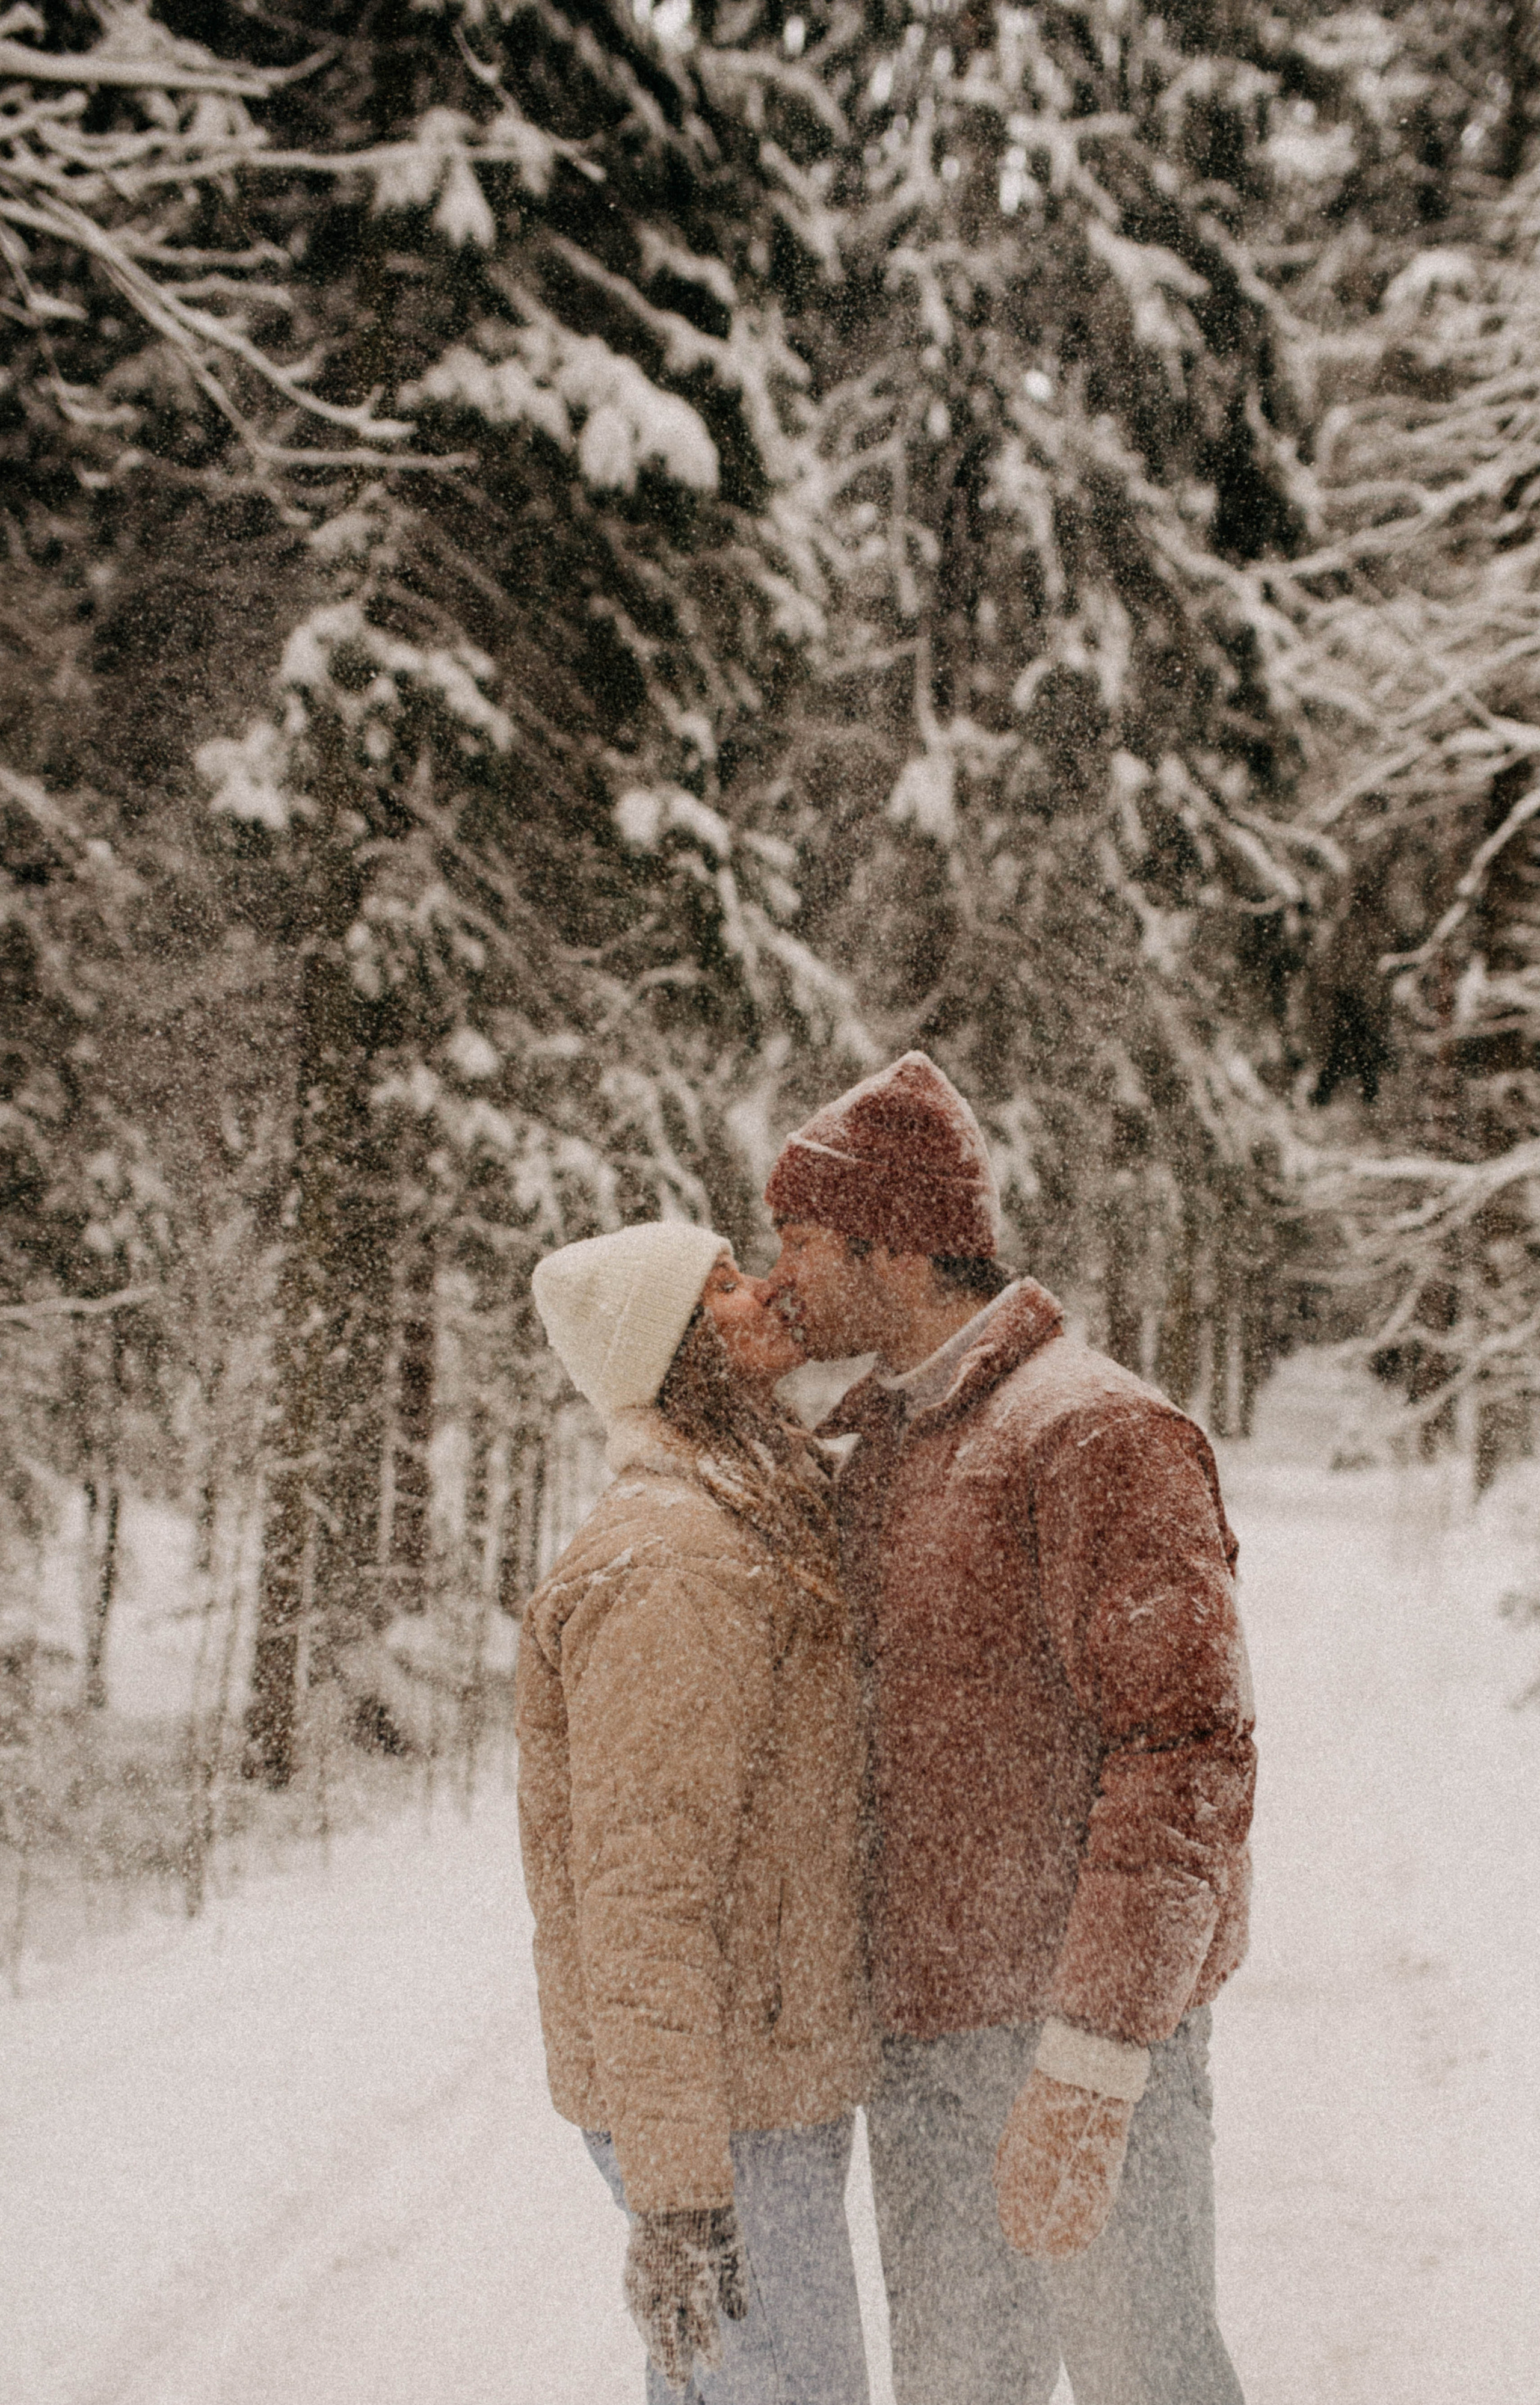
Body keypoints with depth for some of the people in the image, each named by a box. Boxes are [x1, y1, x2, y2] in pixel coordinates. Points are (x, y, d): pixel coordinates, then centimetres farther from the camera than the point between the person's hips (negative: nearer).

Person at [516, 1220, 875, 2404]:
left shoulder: (762, 1521, 11)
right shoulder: (666, 1570, -23)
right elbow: (635, 1894, -27)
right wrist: (676, 2190, -29)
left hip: (777, 2062, 10)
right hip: (725, 2110, -10)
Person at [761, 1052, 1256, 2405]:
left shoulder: (1098, 1432, -14)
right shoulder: (875, 1455, 13)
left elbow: (1186, 1758, -22)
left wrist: (1088, 2071, -26)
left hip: (1089, 2034, -8)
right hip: (924, 2030, 8)